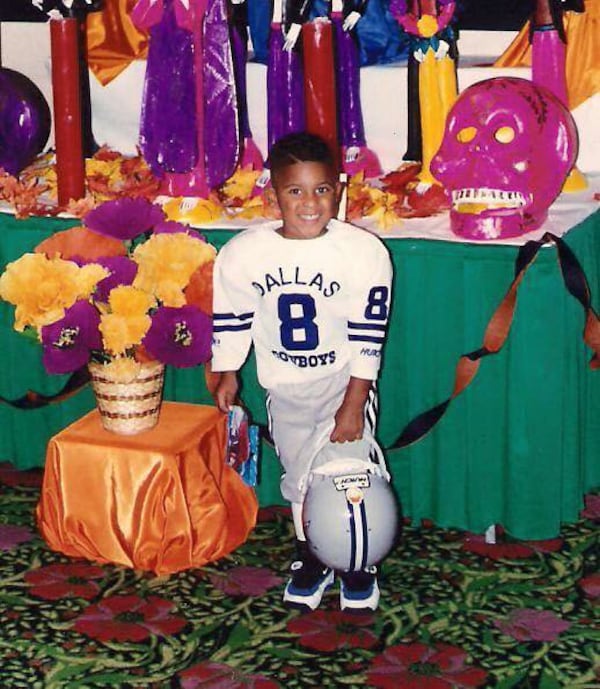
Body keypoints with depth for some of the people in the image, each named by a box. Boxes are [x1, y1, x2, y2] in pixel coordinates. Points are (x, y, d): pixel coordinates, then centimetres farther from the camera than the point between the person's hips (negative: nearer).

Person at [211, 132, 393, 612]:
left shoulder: (364, 251, -20)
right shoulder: (243, 253, -14)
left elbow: (367, 337, -16)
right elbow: (231, 319, 2)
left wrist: (353, 405, -17)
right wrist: (227, 374, 5)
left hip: (344, 384, -3)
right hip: (284, 388, 3)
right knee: (299, 478, 16)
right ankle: (310, 558, 38)